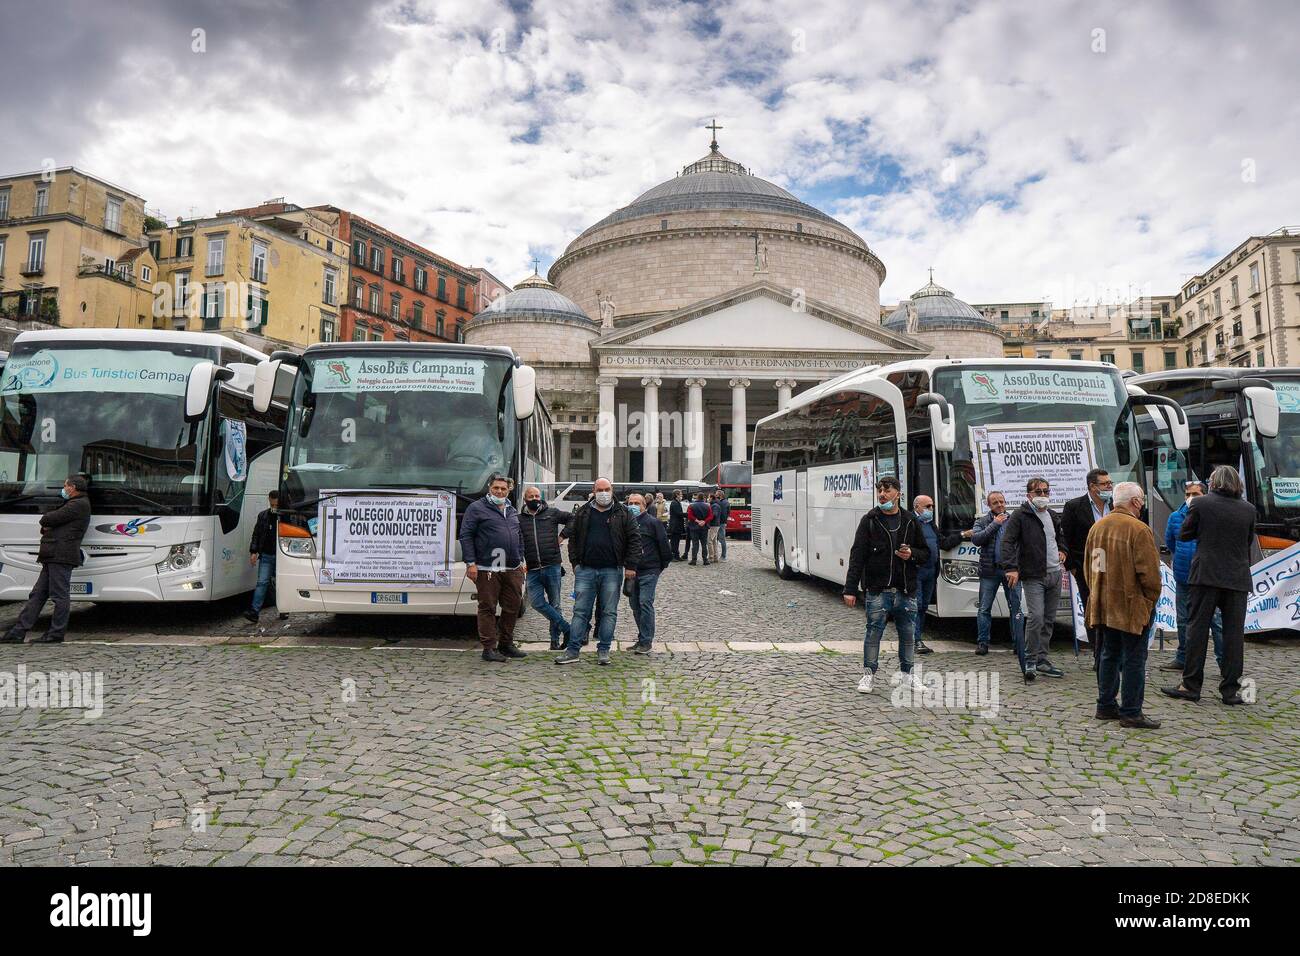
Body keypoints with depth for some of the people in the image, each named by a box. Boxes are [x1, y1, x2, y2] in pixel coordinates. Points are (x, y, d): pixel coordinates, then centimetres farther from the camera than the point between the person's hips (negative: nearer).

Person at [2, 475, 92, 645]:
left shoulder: (78, 505, -9)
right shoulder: (74, 504, 26)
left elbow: (48, 519, -12)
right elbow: (48, 519, 25)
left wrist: (45, 520, 10)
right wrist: (47, 527, 4)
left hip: (61, 557, -11)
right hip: (54, 558, 11)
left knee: (60, 596, -6)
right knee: (37, 594, 10)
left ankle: (56, 634, -2)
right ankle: (18, 632, 13)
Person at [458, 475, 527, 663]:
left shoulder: (512, 511, 19)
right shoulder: (476, 508, -1)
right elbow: (465, 536, -6)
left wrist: (521, 560, 21)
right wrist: (470, 563, -12)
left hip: (513, 570, 6)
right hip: (487, 569, -6)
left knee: (513, 606, 10)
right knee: (488, 608, -1)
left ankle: (506, 644, 23)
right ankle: (489, 648, 7)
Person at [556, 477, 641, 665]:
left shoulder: (622, 514, 3)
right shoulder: (583, 512, 9)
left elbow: (634, 540, 1)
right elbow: (573, 537, 14)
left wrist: (631, 565, -6)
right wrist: (575, 562, 6)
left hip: (612, 570, -1)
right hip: (586, 570, 1)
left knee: (609, 612, 5)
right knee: (580, 611, 3)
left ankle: (603, 650, 15)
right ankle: (572, 649, 9)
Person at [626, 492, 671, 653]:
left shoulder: (653, 522, -5)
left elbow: (663, 544, -4)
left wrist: (663, 565, 0)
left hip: (649, 571, -6)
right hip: (631, 571, 6)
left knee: (645, 603, -13)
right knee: (635, 605, 10)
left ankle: (646, 641, -7)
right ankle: (643, 638, 22)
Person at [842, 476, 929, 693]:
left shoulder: (911, 521, 8)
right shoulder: (869, 520, -1)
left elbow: (925, 553, 16)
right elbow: (857, 556, -6)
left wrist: (912, 554, -9)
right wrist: (850, 589, -11)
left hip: (906, 590, 3)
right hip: (877, 590, -3)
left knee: (907, 633, 10)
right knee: (874, 632, -1)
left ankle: (907, 674, 26)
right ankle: (869, 674, 13)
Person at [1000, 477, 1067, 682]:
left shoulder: (1053, 516, 15)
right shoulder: (1020, 515, -7)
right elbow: (1008, 542, -14)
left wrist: (1062, 550, 14)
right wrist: (1011, 568, -24)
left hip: (1054, 574, 7)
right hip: (1033, 575, -7)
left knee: (1049, 619, 10)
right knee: (1035, 616, -16)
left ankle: (1042, 659, 19)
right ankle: (1030, 662, -6)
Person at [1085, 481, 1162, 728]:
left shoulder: (1097, 527, 9)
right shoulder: (1138, 530, -15)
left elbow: (1088, 567, 15)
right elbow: (1149, 571, -16)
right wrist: (1152, 598, -1)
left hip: (1103, 606, 7)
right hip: (1132, 606, -7)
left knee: (1109, 655, 16)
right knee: (1134, 659, 1)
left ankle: (1105, 705, 22)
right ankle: (1131, 712, 5)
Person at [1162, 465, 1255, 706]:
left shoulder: (1200, 504, -5)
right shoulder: (1248, 509, 4)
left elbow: (1183, 535, 2)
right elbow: (1249, 541, 15)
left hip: (1206, 575, -2)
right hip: (1238, 578, 3)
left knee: (1197, 629, 3)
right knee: (1234, 633, 7)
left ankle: (1191, 685, 5)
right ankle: (1230, 690, 10)